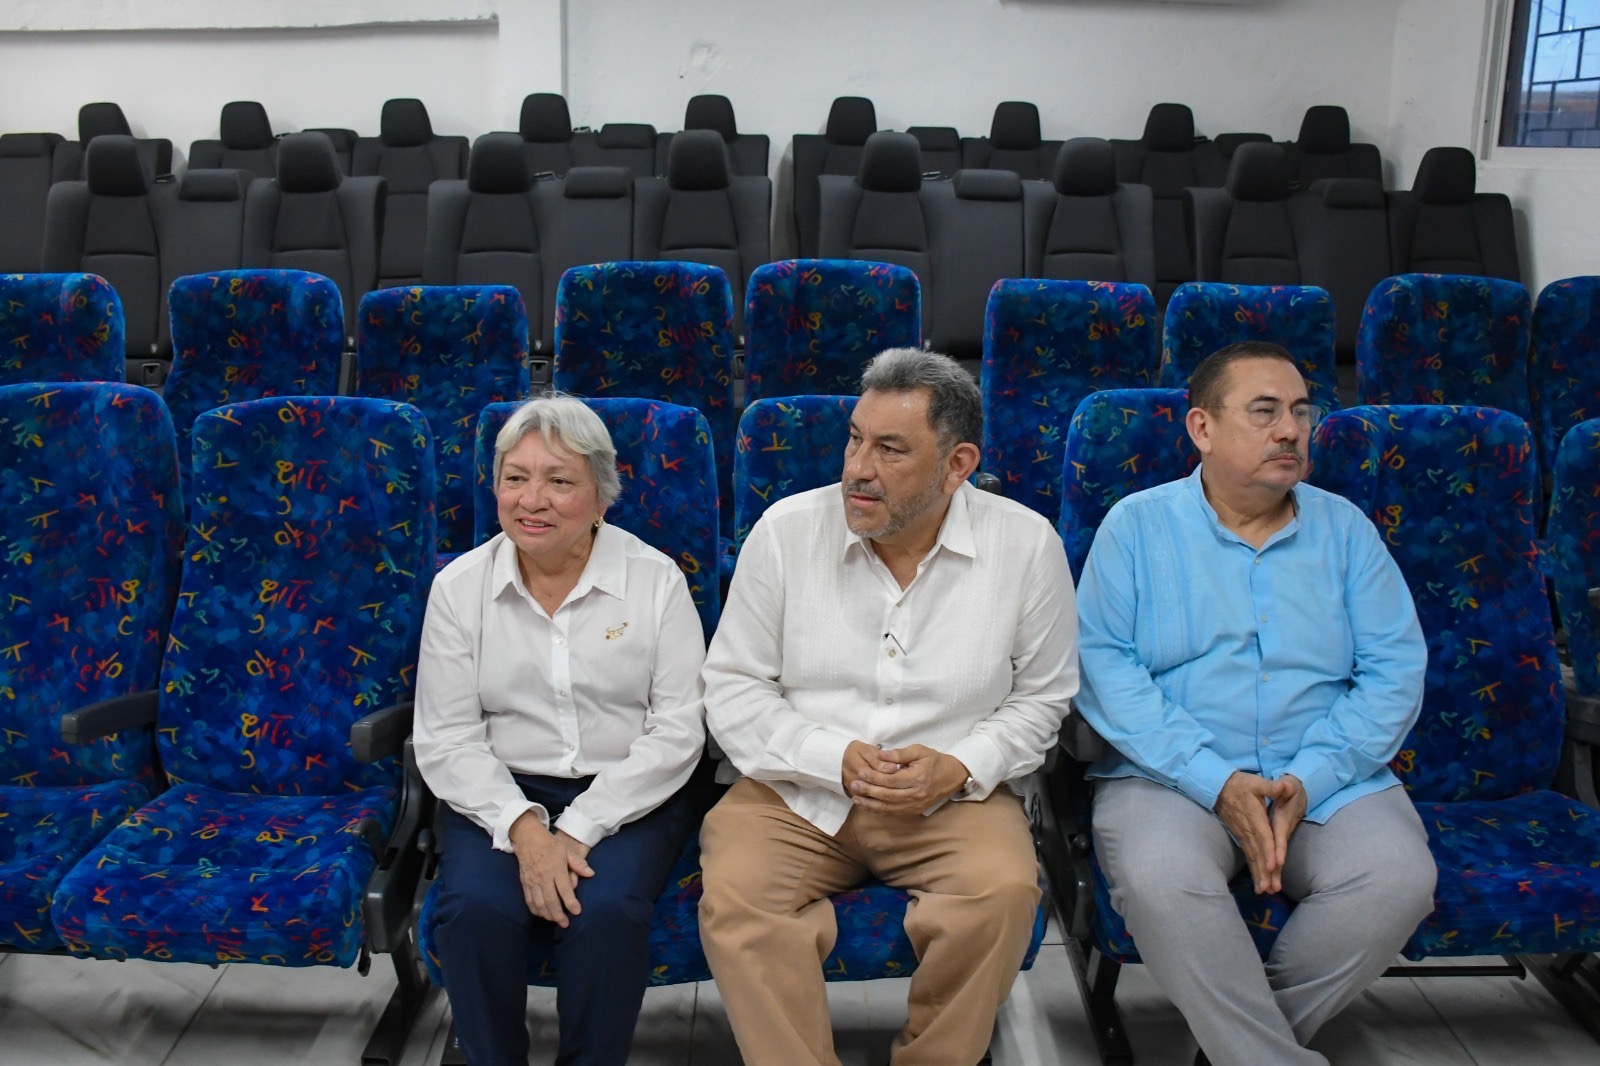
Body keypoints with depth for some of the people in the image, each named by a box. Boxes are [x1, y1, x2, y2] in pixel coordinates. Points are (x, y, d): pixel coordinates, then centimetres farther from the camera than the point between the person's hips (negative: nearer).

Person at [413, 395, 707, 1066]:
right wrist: (522, 827, -18)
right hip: (501, 794, 2)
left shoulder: (656, 579, -2)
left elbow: (677, 731, -7)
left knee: (606, 909, -29)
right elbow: (446, 739, -1)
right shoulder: (459, 586, 2)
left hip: (627, 795, -1)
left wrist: (579, 829, -16)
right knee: (476, 906, -27)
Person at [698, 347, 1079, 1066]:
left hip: (951, 798, 0)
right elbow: (732, 688, 0)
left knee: (1004, 889, -28)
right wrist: (836, 758, -14)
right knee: (732, 893, -27)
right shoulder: (785, 531, -4)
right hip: (797, 792, 0)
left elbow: (1041, 696, 6)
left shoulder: (1027, 544, -4)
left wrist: (960, 767, -12)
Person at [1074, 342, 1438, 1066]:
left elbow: (1395, 669, 4)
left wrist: (1309, 779, -12)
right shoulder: (1136, 526, 4)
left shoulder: (1345, 528, 12)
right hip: (1170, 779, -2)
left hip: (1329, 782, 3)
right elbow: (1103, 663, -7)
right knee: (1161, 877, -33)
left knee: (1399, 876, -25)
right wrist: (1217, 782, -17)